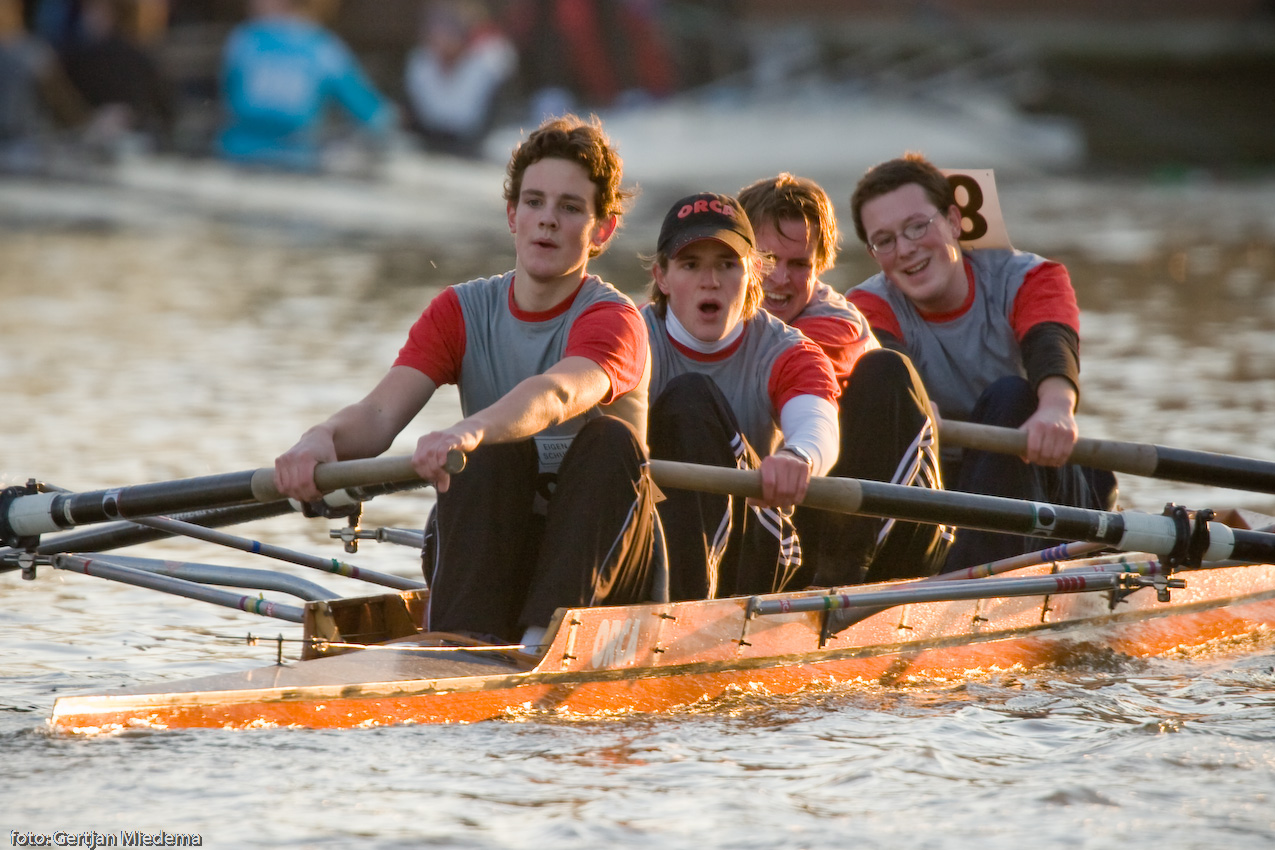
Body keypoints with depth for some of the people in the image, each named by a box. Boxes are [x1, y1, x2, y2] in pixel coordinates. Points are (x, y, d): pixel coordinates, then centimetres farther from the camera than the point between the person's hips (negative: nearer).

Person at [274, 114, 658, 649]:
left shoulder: (614, 321, -10)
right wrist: (323, 438, -37)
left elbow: (556, 395, -34)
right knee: (499, 452, -26)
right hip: (488, 558, 2)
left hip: (598, 570, -2)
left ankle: (543, 638, -40)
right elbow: (380, 412, -12)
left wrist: (468, 433, -56)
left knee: (612, 439, -28)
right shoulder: (462, 312, 5)